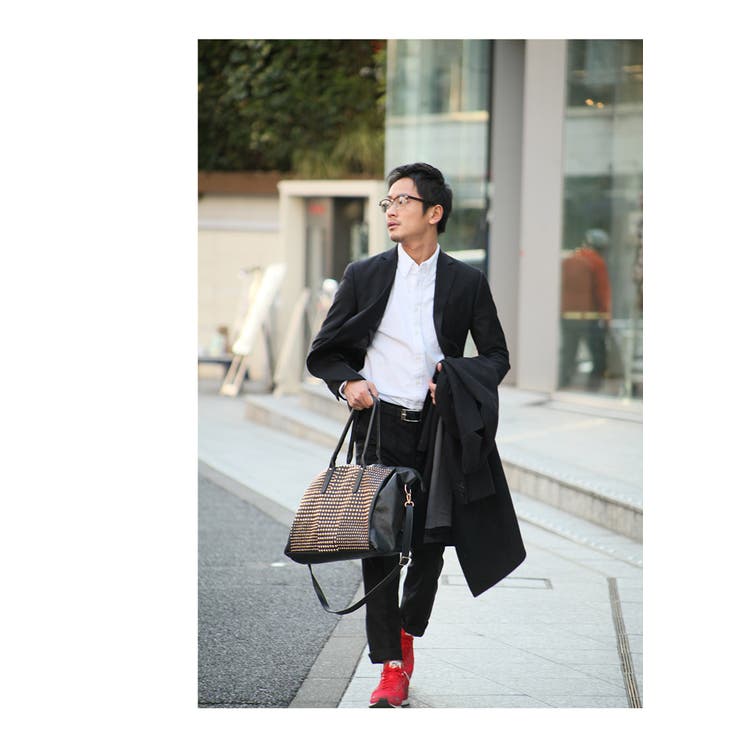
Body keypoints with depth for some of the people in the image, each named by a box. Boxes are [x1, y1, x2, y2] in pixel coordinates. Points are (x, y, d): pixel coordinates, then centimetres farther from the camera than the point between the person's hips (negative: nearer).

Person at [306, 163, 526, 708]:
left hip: (439, 429, 0)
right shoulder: (364, 276, 7)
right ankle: (392, 666, 0)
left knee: (432, 541, 3)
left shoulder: (468, 283, 5)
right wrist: (347, 382, -8)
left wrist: (462, 380, -8)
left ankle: (407, 632, 29)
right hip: (379, 424, 0)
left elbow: (496, 356, 11)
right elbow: (324, 352, 12)